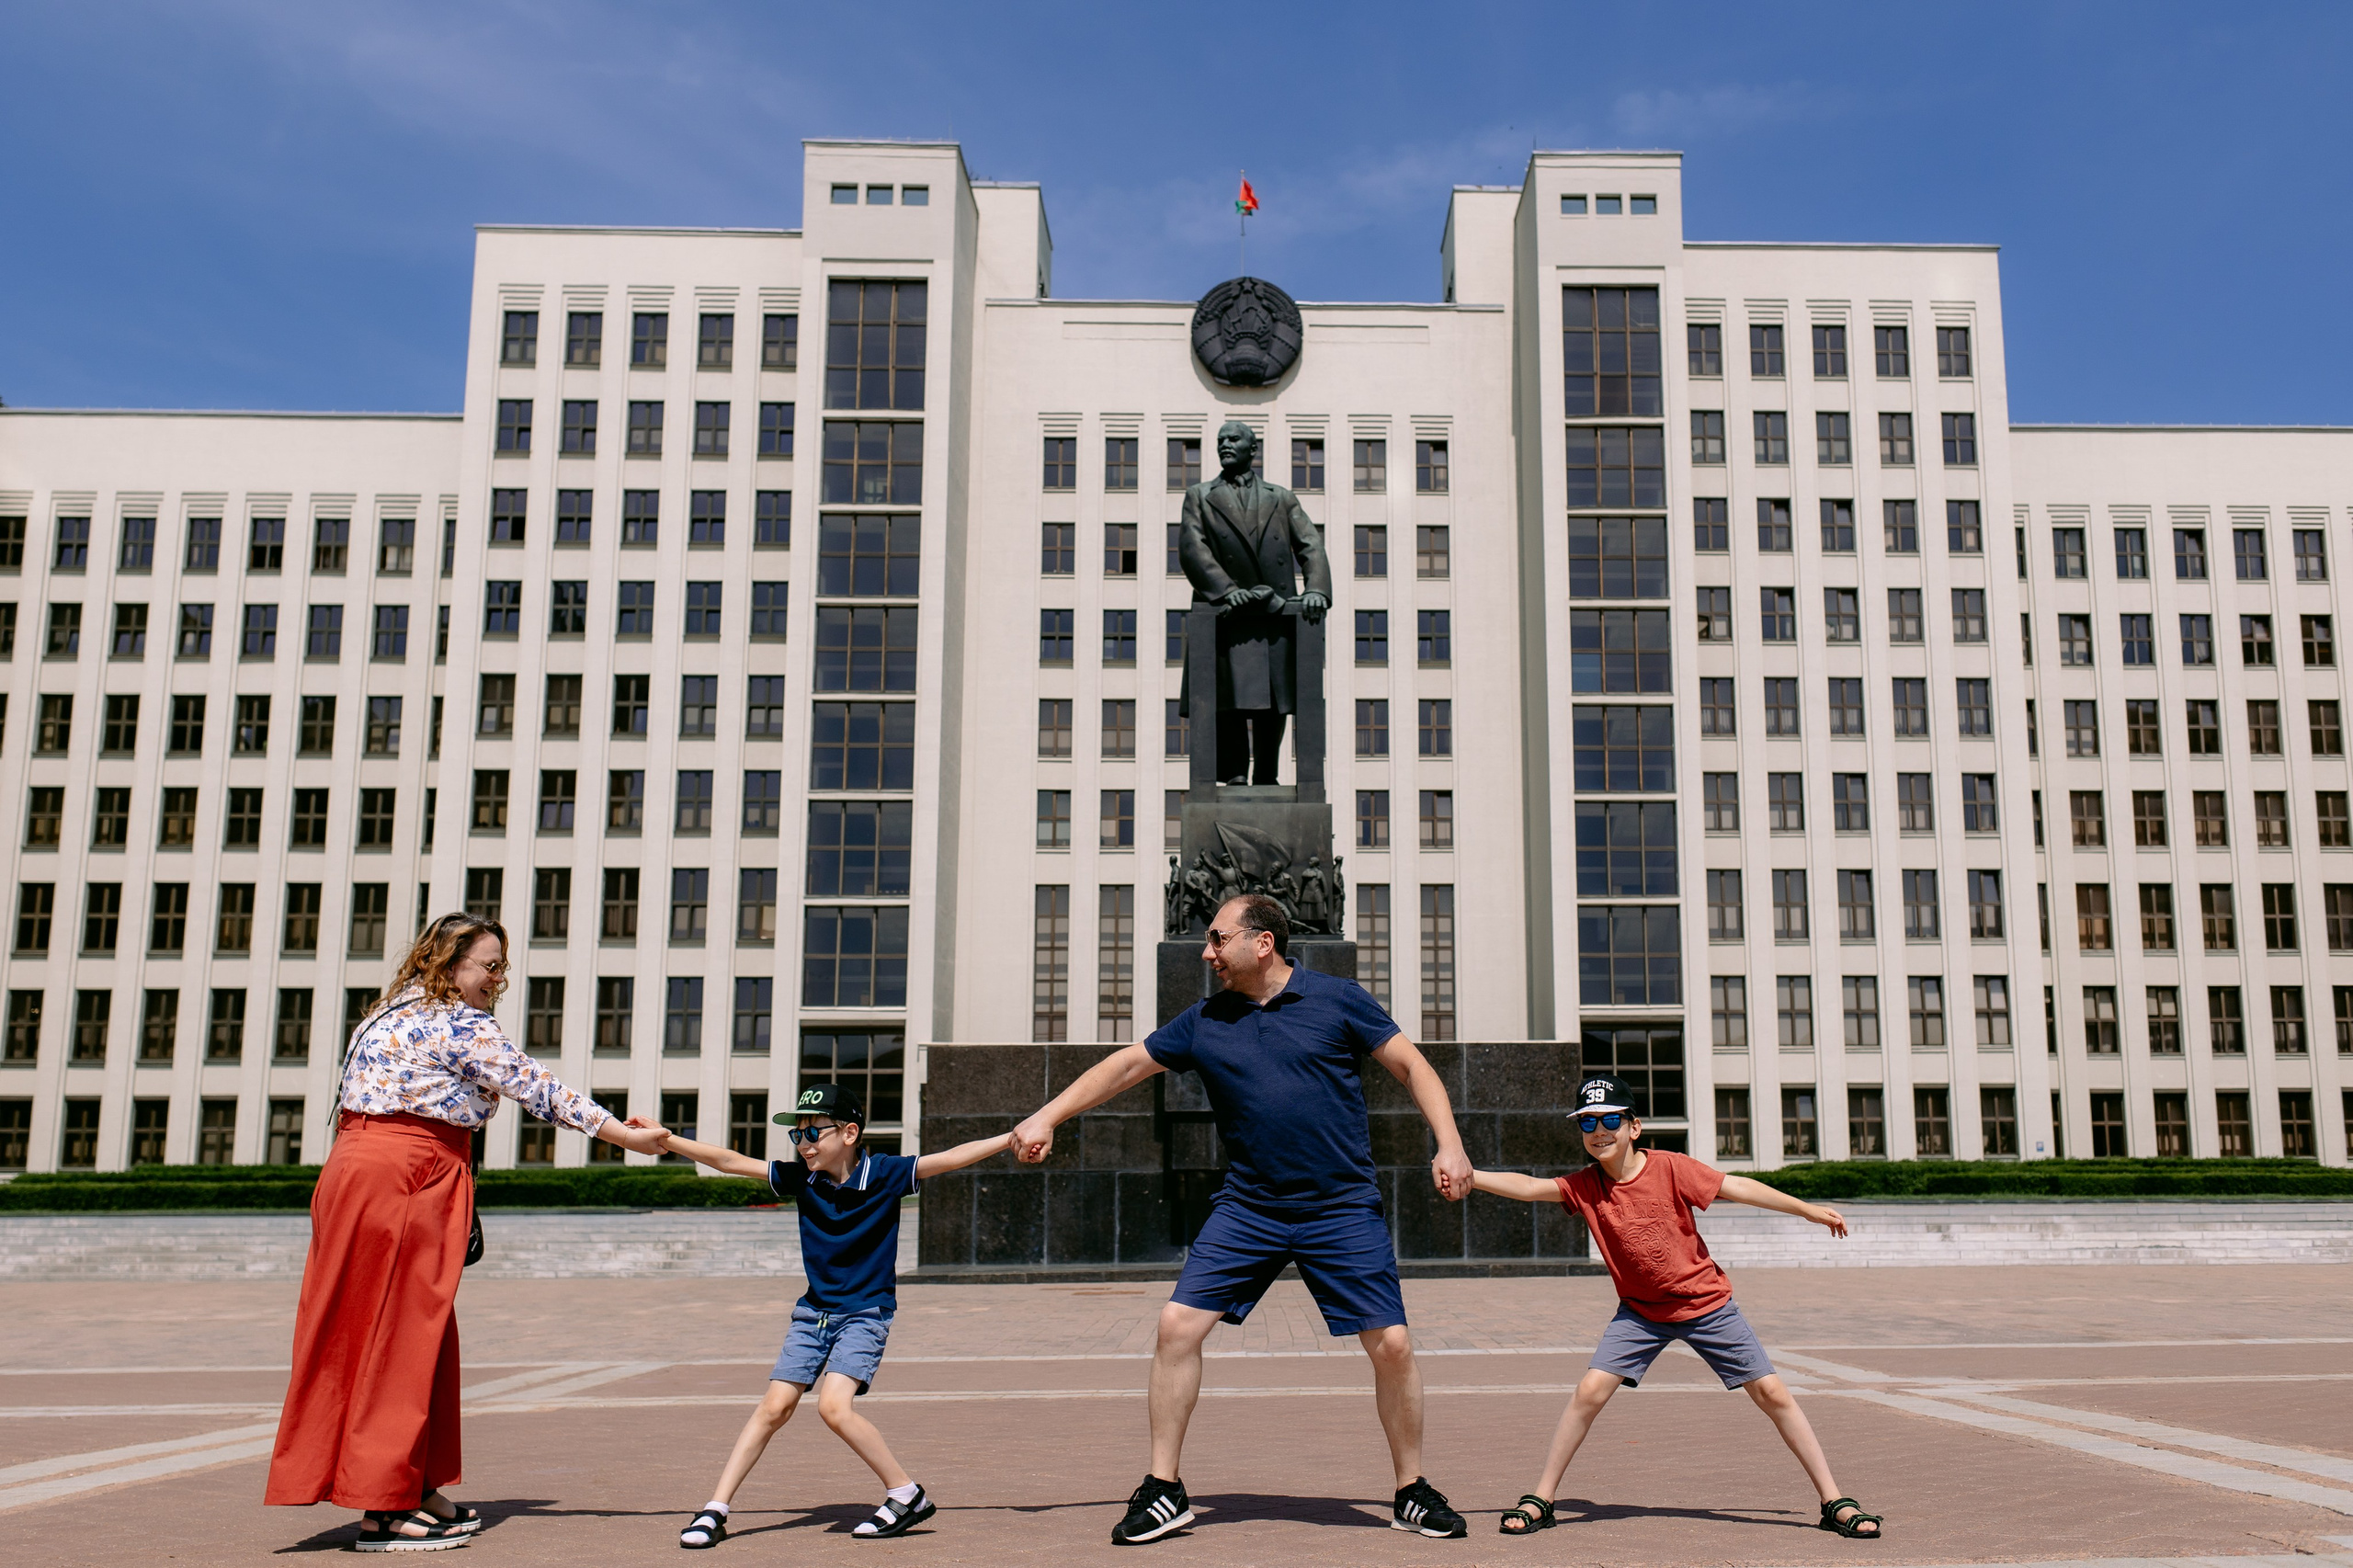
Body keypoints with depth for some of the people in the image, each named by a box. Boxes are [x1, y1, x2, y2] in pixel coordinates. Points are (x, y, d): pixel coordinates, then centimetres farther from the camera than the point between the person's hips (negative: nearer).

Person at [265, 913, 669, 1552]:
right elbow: (541, 1091, -8)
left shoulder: (394, 1014, 19)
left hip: (355, 1170, 9)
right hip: (406, 1180, -9)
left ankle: (413, 1490, 21)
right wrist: (628, 1136, -2)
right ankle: (383, 1510, 1)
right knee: (399, 1338, -4)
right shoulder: (465, 1027, -8)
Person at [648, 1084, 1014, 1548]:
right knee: (774, 1407, 1)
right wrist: (666, 1139, -7)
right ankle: (716, 1510, 9)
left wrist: (1013, 1138, -28)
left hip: (866, 1313, -5)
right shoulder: (800, 1177, -2)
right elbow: (729, 1161, -1)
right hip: (814, 1310, 5)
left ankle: (908, 1496, -7)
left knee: (834, 1406, -20)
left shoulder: (884, 1173, -12)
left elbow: (950, 1159, -19)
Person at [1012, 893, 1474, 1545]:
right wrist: (1047, 1117, 11)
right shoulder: (1203, 1021, 6)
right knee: (1177, 1325, -8)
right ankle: (1164, 1491, 8)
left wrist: (1449, 1145, -11)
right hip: (1247, 1209, 3)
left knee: (1391, 1344, -4)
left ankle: (1413, 1494, 19)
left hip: (1343, 1209, -2)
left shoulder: (1337, 999, -2)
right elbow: (1126, 1065, 13)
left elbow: (1411, 1066, 1)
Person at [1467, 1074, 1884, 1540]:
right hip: (1641, 1310, 2)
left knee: (1772, 1393, -3)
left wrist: (1809, 1210, -9)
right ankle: (1540, 1501, 0)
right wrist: (1467, 1175, -31)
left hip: (1706, 1301, -1)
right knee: (1590, 1390, -12)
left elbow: (1737, 1187, -13)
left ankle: (1834, 1503, 10)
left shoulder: (1670, 1168, -18)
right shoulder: (1584, 1187, -11)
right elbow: (1526, 1186, -18)